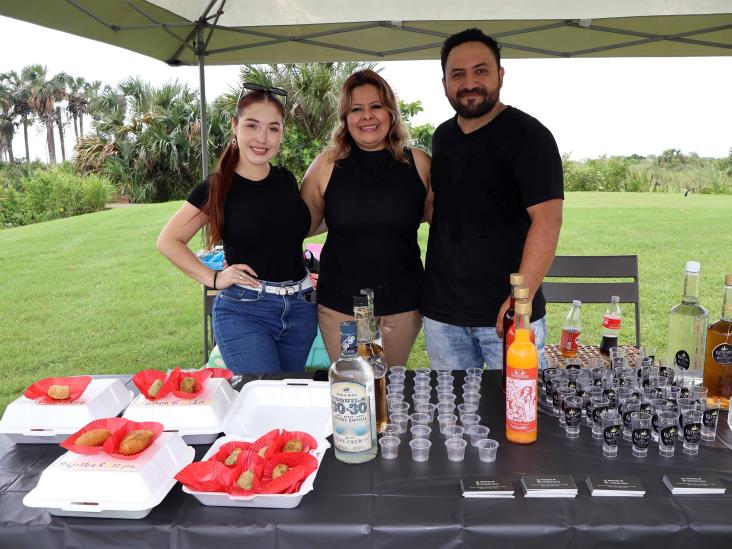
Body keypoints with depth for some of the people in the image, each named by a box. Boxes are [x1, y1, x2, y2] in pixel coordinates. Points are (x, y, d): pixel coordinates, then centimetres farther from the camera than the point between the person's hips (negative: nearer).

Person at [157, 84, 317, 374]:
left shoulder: (286, 179, 6)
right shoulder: (217, 188, -7)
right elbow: (168, 241, -1)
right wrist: (213, 278, -9)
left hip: (300, 308, 5)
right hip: (243, 311, -5)